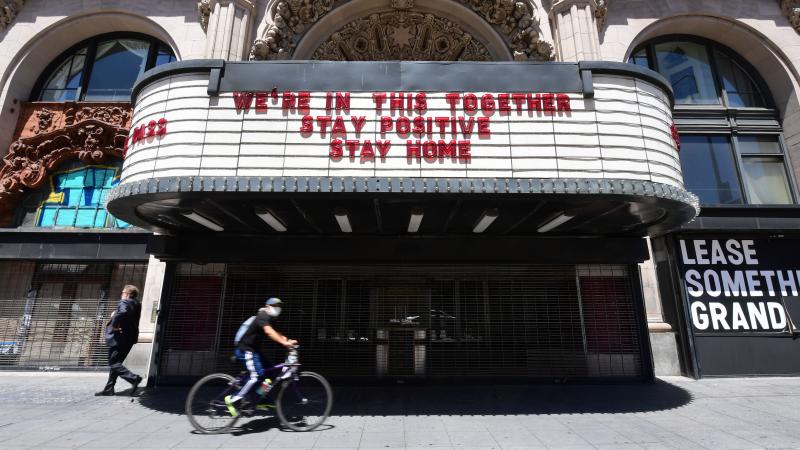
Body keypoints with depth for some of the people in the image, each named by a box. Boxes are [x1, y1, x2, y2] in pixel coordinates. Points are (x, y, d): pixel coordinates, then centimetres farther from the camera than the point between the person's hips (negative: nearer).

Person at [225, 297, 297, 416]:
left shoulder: (269, 319, 14)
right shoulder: (263, 317, -18)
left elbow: (275, 333, 7)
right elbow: (269, 332, -35)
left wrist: (288, 341, -11)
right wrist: (284, 343, -45)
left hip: (253, 350, 10)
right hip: (246, 351, -10)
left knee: (264, 373, 8)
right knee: (257, 376, -17)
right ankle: (234, 400, -10)